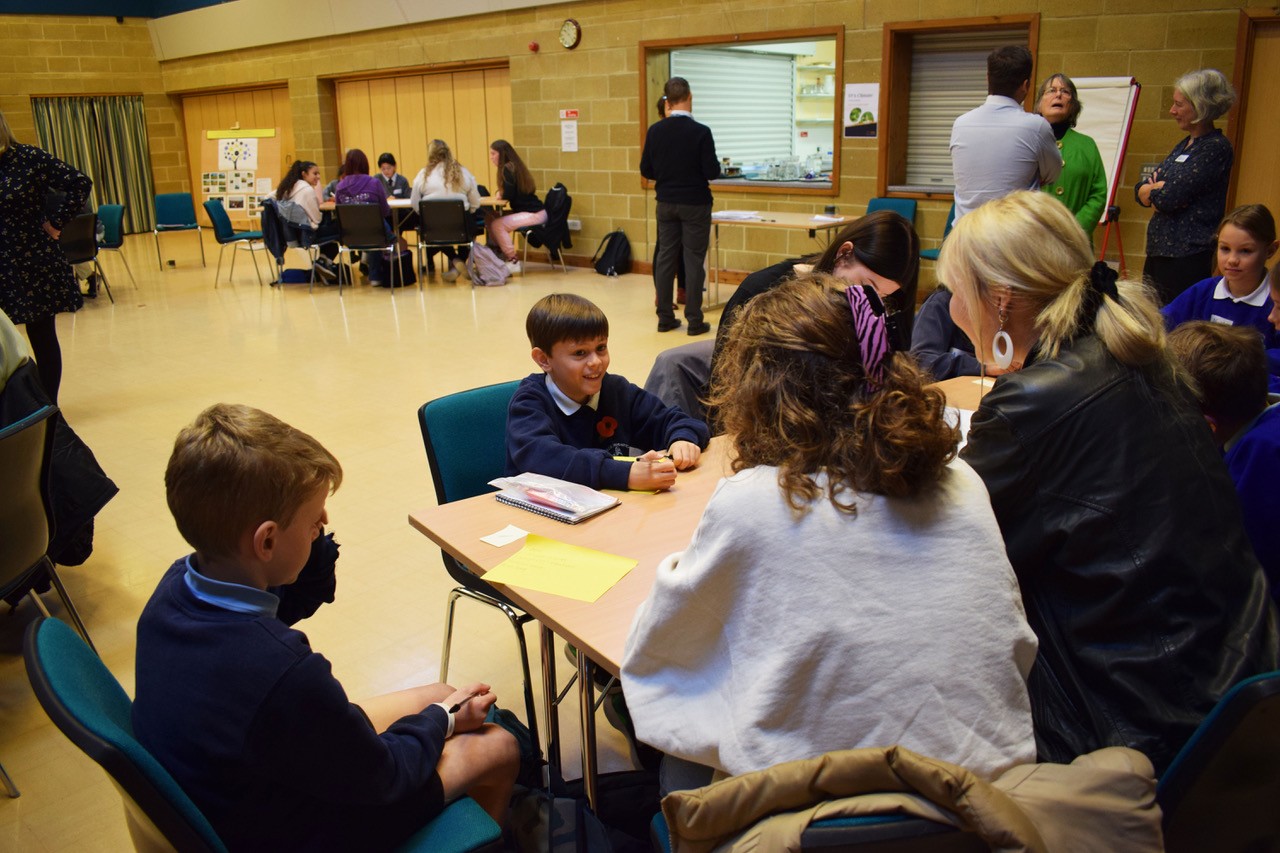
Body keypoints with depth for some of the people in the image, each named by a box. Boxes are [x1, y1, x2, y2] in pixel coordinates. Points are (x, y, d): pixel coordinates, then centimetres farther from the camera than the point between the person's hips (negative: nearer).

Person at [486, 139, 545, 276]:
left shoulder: (508, 169, -14)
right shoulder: (513, 166, 14)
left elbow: (508, 195, -19)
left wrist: (500, 194, 3)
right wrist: (501, 194, -4)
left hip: (534, 214, -9)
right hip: (525, 211, 9)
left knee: (497, 225, -19)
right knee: (490, 220, 4)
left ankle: (513, 263, -12)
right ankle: (500, 256, 11)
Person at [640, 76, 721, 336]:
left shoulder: (654, 131, -3)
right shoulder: (700, 132, -15)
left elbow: (646, 171, 2)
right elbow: (712, 172, -14)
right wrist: (716, 165, 8)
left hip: (666, 203, 4)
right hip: (695, 204, -4)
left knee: (665, 257, 10)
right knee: (693, 260, 1)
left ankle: (665, 317, 14)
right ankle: (694, 321, 4)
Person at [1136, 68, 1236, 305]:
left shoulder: (1215, 148, -11)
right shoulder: (1185, 145, 17)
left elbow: (1169, 199, -18)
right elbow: (1140, 190, 13)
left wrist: (1152, 189, 3)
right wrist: (1162, 188, -7)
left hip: (1186, 258, -9)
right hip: (1159, 252, 9)